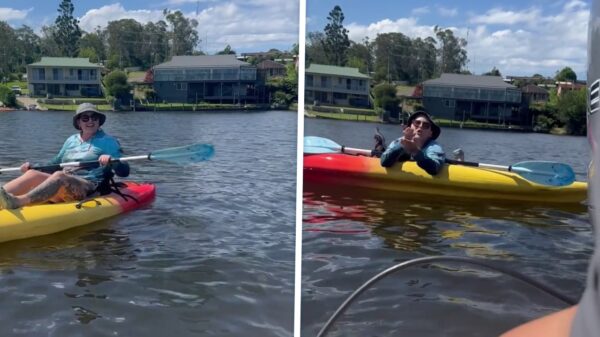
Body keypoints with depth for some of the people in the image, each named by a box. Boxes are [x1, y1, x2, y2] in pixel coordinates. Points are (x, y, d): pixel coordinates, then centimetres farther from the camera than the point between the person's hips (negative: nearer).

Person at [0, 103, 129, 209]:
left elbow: (124, 171, -1)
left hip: (89, 187, -5)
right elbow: (56, 163, 32)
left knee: (59, 176, -34)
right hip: (62, 185, 5)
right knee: (33, 174, -21)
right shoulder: (71, 140, 23)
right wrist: (32, 166, 16)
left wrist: (111, 160, -21)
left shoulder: (108, 142, 8)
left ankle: (19, 201, -56)